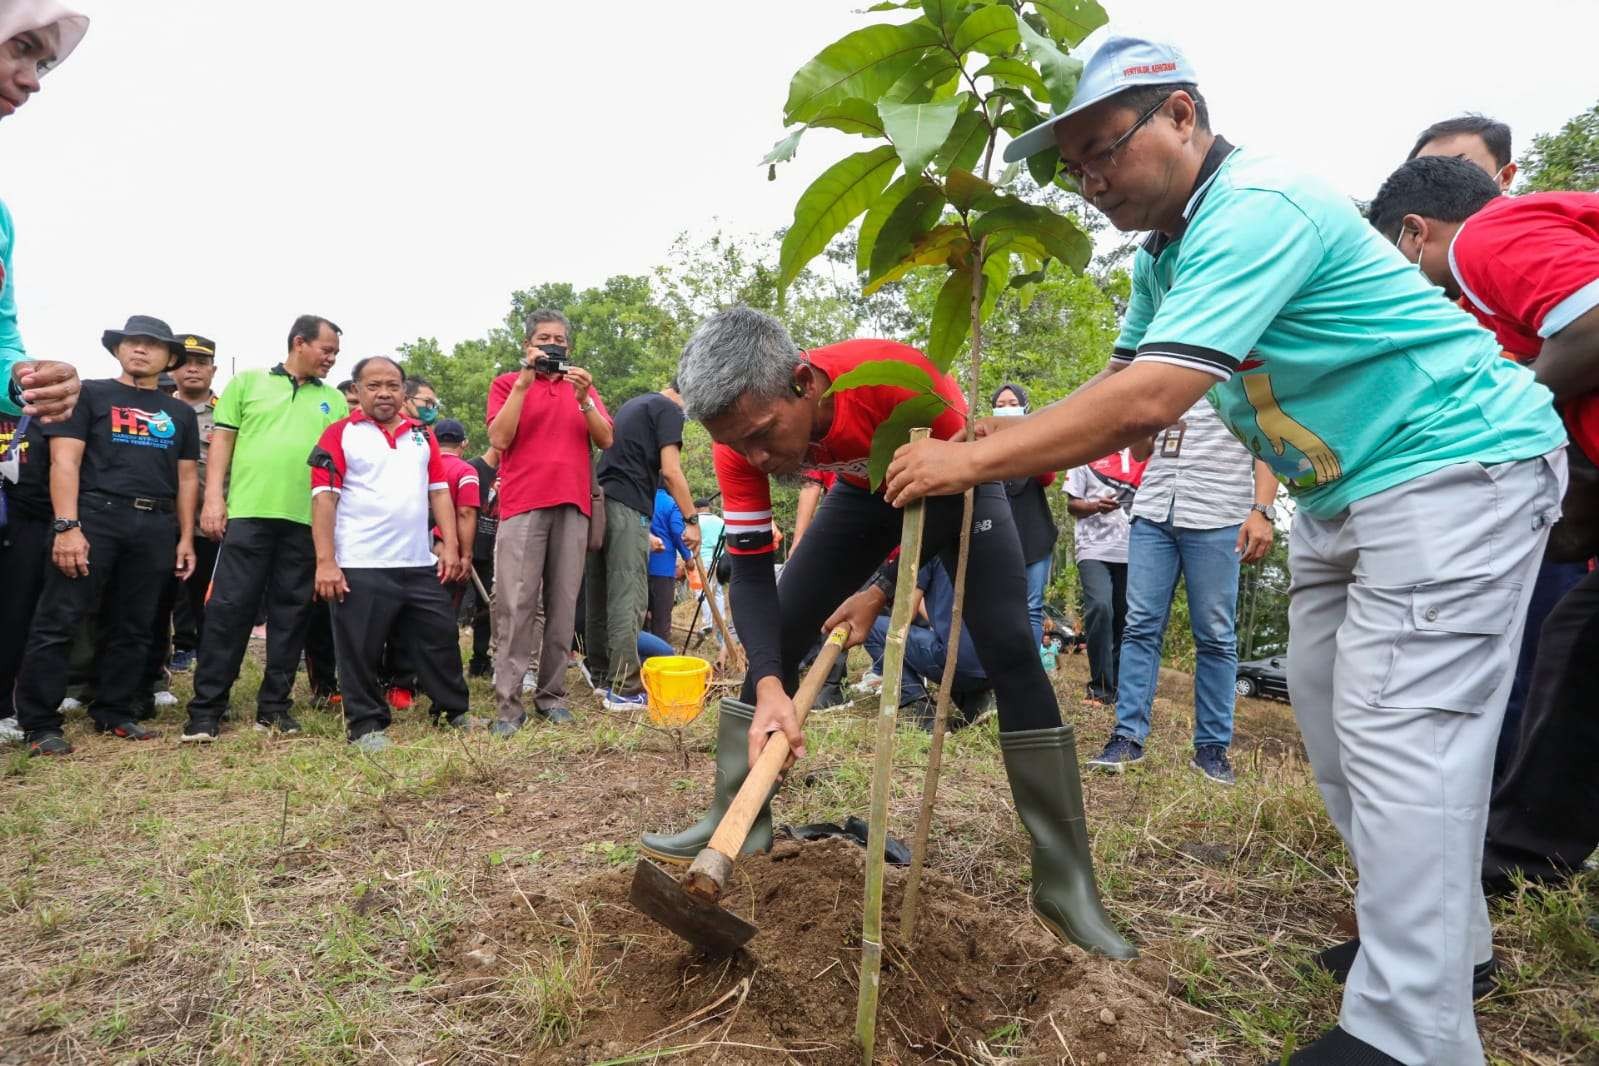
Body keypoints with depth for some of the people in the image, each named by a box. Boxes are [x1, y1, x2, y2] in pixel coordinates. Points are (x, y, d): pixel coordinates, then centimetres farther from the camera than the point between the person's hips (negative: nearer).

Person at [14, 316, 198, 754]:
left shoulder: (180, 413, 19)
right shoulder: (90, 394, 7)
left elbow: (186, 479, 19)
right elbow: (64, 461, -2)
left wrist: (186, 537, 10)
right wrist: (66, 526, -13)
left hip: (157, 527, 4)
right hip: (95, 516, -3)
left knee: (133, 626, 7)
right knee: (58, 621, -6)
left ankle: (115, 713, 18)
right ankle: (40, 724, 1)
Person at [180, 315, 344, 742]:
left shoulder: (334, 399, 15)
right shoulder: (248, 382, 10)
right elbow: (222, 441, 6)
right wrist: (213, 497, -4)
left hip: (307, 520, 3)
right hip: (249, 512, -2)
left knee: (291, 613, 5)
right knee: (229, 609, -3)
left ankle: (274, 705, 14)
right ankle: (206, 709, 4)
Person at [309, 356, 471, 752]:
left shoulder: (422, 435, 14)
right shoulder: (340, 434, -1)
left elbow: (439, 491, 14)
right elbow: (324, 497, -7)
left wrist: (450, 546, 3)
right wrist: (325, 561, -14)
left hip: (420, 564, 5)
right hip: (360, 567, -4)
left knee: (440, 638, 11)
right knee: (361, 651, 2)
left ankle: (455, 711, 25)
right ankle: (366, 724, 16)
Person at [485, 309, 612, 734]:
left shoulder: (583, 386, 19)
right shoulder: (507, 383, 11)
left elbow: (605, 440, 6)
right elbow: (499, 438, -5)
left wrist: (583, 397, -8)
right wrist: (523, 383, -9)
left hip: (573, 506, 3)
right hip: (522, 505, -3)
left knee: (562, 604, 3)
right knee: (516, 605, -8)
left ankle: (552, 693, 9)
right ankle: (508, 702, -7)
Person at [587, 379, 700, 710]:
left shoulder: (633, 405, 26)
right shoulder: (669, 410, -1)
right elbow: (670, 472, -10)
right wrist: (692, 520, -6)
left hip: (599, 502, 9)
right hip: (627, 508, -9)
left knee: (599, 596, 12)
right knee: (629, 599, -9)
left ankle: (602, 676, 20)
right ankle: (625, 689, -10)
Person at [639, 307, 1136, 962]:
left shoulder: (897, 377, -41)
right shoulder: (742, 433, -27)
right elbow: (750, 570, -24)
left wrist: (880, 592, -23)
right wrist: (768, 686, -39)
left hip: (954, 486, -4)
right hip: (866, 490, 4)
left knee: (1009, 650, -18)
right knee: (775, 638, -4)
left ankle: (1065, 883, -11)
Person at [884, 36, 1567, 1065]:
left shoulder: (1257, 209, -25)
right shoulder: (1170, 249, 7)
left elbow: (1147, 404, -34)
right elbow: (1127, 387, 8)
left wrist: (972, 461, -28)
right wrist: (1025, 433, -8)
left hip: (1455, 463, -10)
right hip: (1346, 487, 10)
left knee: (1400, 735, -13)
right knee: (1330, 713, 12)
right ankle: (1444, 935, 28)